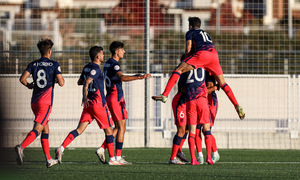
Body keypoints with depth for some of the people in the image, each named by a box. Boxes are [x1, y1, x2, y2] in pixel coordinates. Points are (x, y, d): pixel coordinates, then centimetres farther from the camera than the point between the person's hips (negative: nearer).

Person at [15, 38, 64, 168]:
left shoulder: (33, 64, 7)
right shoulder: (54, 65, -3)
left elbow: (22, 78, -4)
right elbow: (61, 83, -9)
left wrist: (28, 85, 17)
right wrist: (61, 78, 14)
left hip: (34, 102, 6)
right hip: (46, 102, -6)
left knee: (46, 129, 16)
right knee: (37, 129, -14)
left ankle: (48, 159, 17)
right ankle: (21, 147, -38)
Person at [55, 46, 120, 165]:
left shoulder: (87, 67, 13)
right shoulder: (95, 68, -13)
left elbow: (80, 82, 24)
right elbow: (87, 83, -26)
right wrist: (85, 97, -35)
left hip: (89, 103, 8)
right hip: (99, 104, -8)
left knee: (80, 129, 1)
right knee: (109, 130, 4)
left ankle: (61, 148, -16)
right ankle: (112, 159, 7)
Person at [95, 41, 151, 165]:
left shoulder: (108, 63, 14)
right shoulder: (114, 64, -16)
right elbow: (122, 77, -34)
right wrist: (140, 77, -41)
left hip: (110, 97, 10)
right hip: (116, 98, -10)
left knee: (117, 127, 14)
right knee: (122, 128, -6)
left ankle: (102, 149, 7)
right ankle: (118, 157, -7)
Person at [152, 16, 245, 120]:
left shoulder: (190, 32, 20)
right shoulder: (205, 33, 39)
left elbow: (188, 48, 6)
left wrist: (185, 60, 23)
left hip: (202, 53, -6)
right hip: (214, 54, 6)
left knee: (178, 70, -5)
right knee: (222, 83, 13)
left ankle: (164, 95, -20)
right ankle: (237, 106, 4)